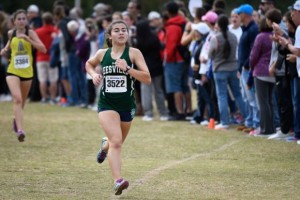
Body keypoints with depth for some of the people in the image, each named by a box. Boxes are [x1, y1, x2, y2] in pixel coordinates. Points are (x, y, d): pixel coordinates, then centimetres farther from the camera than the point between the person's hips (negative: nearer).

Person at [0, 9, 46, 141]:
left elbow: (43, 49, -16)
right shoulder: (11, 33, 2)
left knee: (22, 100, 17)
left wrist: (27, 39, -23)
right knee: (17, 98, -21)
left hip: (27, 72, 1)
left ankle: (16, 119, 49)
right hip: (13, 71, -1)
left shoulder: (30, 33, -6)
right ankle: (20, 130, -27)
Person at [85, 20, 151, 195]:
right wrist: (94, 74, 3)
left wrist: (127, 69, -26)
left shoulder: (133, 53, -7)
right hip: (107, 104, -1)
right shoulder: (102, 54, 1)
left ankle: (105, 145, 57)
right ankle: (118, 181, -26)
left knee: (118, 142, 21)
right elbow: (89, 64, 25)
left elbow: (147, 79, -15)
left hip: (127, 105, 1)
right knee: (116, 142, -21)